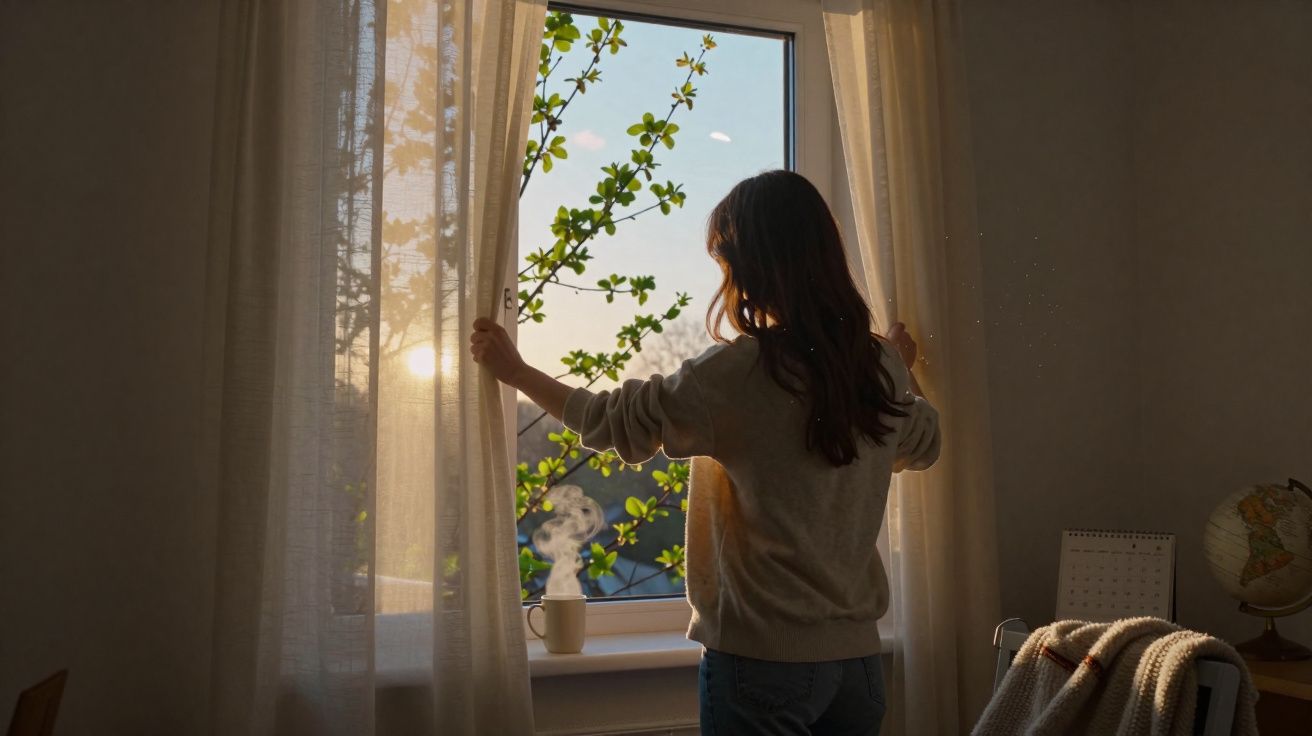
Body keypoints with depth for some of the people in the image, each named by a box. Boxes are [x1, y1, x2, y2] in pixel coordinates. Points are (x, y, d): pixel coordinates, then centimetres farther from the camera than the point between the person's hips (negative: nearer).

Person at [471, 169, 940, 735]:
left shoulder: (738, 371, -18)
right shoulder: (880, 365, 0)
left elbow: (613, 421, -7)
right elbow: (922, 447, 20)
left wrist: (515, 371, 6)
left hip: (761, 655, -5)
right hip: (856, 652, 6)